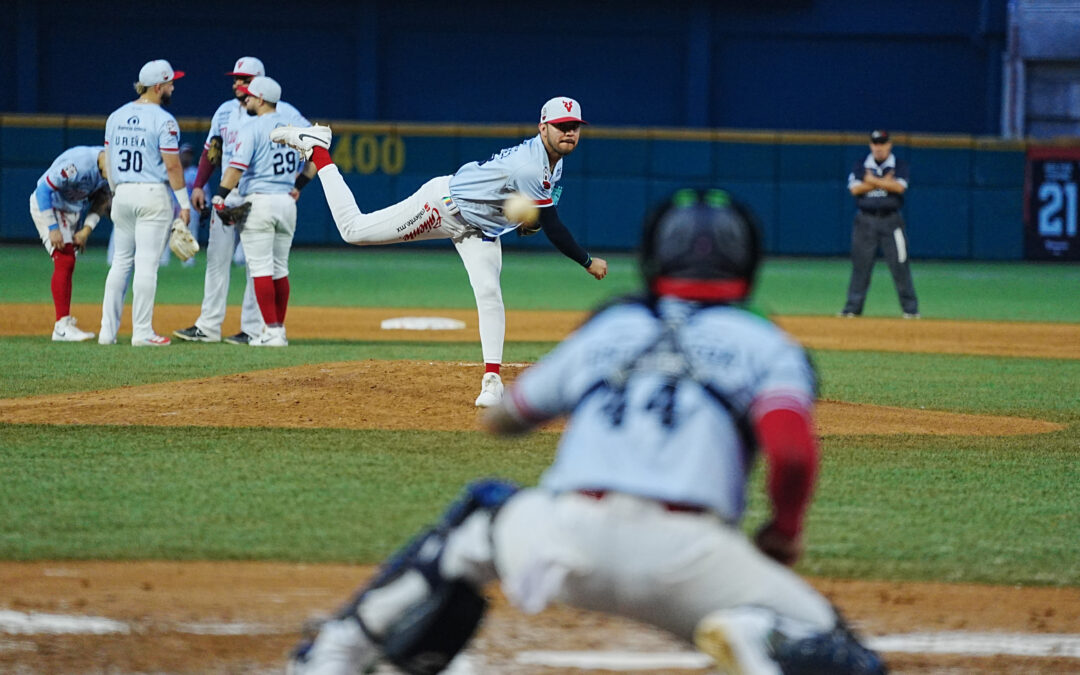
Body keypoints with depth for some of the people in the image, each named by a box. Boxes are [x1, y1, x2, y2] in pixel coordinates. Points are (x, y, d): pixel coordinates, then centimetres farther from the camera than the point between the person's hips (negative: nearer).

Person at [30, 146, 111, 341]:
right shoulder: (77, 164, -34)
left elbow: (102, 200, 6)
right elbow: (43, 190, -28)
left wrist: (87, 229, -5)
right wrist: (53, 228, -27)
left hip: (73, 211, 8)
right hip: (46, 205, -8)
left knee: (67, 266, 11)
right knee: (64, 261, -19)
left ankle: (65, 324, 19)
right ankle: (62, 326, -23)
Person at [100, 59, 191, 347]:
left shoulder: (116, 117, 8)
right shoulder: (164, 121, -11)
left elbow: (109, 160, 12)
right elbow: (172, 165, -13)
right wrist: (184, 203, -7)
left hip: (123, 194, 6)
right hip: (153, 194, -6)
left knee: (121, 261, 13)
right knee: (147, 263, -4)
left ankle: (108, 329, 10)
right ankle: (142, 332, -3)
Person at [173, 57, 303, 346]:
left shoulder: (280, 113, -7)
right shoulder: (225, 111, 13)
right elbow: (212, 150, 19)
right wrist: (198, 185, 8)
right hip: (226, 196, 6)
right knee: (217, 258, 6)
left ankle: (253, 329, 0)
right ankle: (208, 326, 9)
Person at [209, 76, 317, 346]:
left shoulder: (251, 129, -9)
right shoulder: (296, 123, 9)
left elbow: (236, 167, -18)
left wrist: (220, 199, -16)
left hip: (258, 201, -6)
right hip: (287, 203, 6)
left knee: (260, 268, -4)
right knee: (280, 268, 15)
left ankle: (272, 331, -9)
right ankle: (278, 330, 16)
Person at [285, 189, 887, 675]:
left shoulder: (605, 329, 24)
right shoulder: (766, 344, 14)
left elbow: (500, 418, 37)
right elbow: (793, 452, -5)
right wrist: (784, 536, 14)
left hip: (564, 541, 3)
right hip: (685, 558, -3)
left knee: (486, 511, 35)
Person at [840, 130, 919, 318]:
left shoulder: (899, 166, 5)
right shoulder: (861, 166, 9)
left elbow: (899, 187, -12)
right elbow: (855, 189, -6)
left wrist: (872, 180, -9)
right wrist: (883, 182, -9)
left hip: (890, 220, -2)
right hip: (865, 220, 2)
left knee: (899, 264, -5)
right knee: (860, 264, 1)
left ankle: (910, 308, 0)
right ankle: (853, 307, 6)